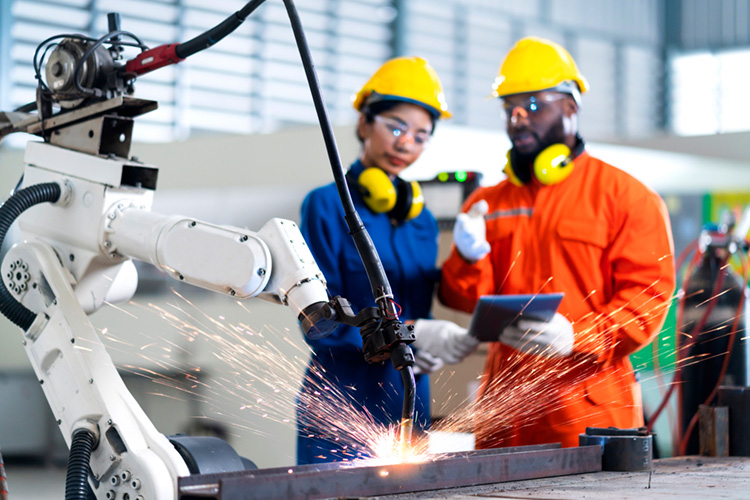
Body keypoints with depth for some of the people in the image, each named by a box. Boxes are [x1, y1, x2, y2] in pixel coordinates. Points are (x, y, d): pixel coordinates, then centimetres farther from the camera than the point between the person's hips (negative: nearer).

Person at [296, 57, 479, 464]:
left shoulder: (421, 218, 14)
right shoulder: (327, 206, -5)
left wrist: (428, 353, -4)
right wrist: (409, 334, -21)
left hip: (409, 408, 6)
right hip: (342, 407, -6)